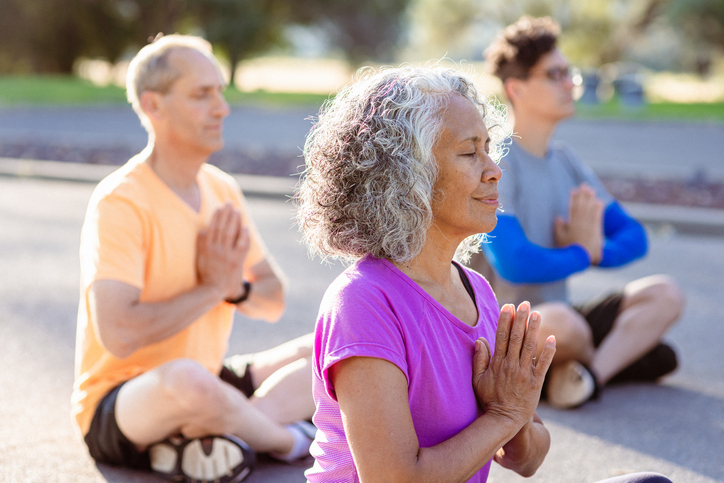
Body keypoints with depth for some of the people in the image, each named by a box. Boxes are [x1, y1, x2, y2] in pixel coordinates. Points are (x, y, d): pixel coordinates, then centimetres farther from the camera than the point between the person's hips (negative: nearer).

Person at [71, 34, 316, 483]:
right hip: (117, 408, -8)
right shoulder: (120, 203, -18)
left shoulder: (222, 190, 5)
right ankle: (290, 441, -10)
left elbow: (274, 301, 10)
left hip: (207, 385, 8)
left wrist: (238, 289, -13)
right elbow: (119, 333, -29)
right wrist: (212, 288, -18)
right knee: (187, 379, -41)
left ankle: (201, 437, -20)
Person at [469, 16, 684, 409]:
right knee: (558, 320, -39)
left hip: (554, 324, 8)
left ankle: (588, 373, -23)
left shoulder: (563, 159, 11)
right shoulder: (494, 161, -14)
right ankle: (622, 353, -7)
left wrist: (598, 250, -13)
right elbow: (513, 263, -27)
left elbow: (633, 236, 11)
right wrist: (583, 254, -8)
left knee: (665, 295, -4)